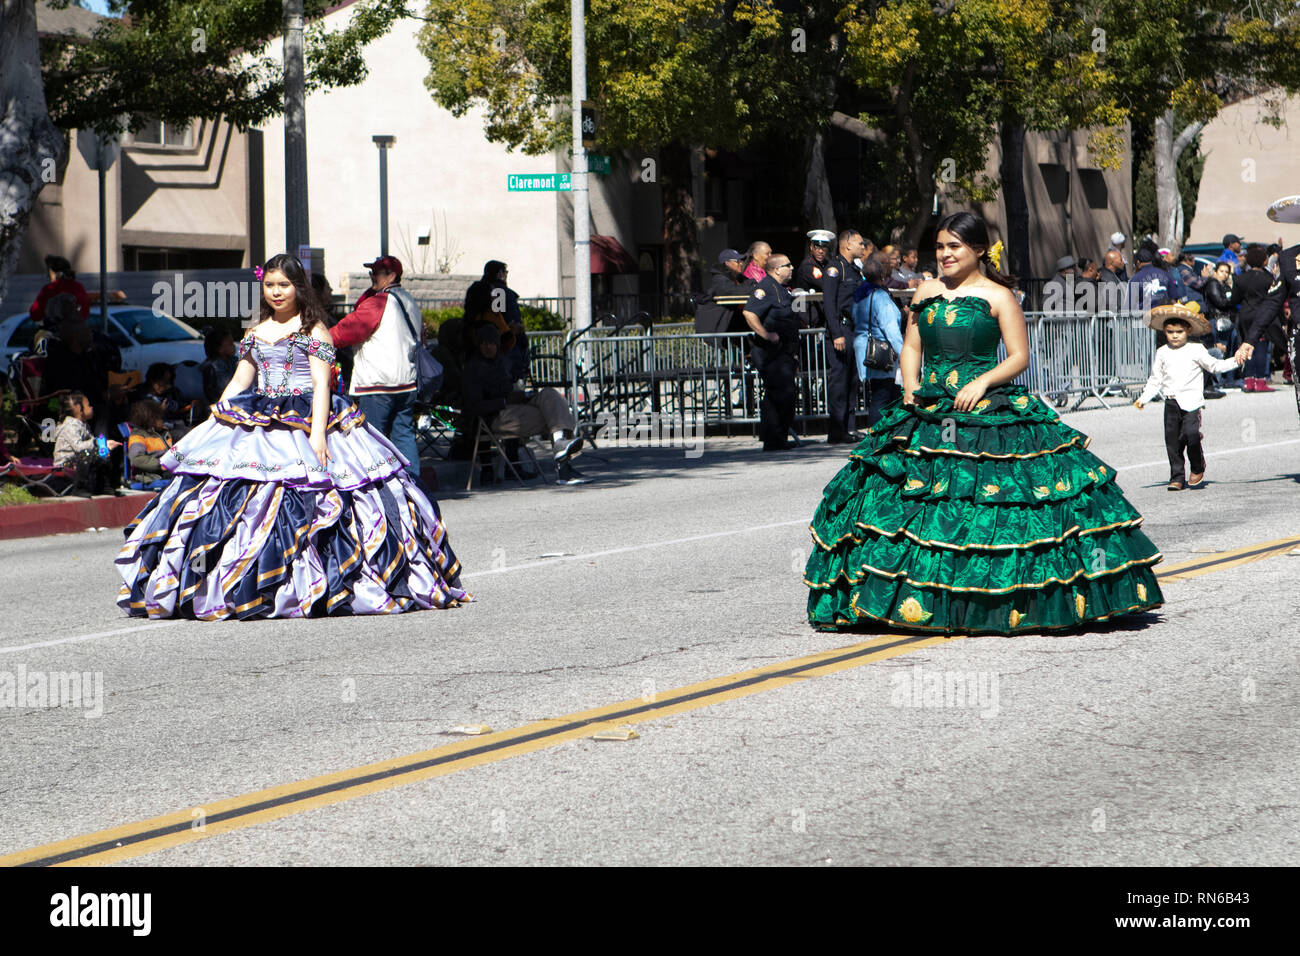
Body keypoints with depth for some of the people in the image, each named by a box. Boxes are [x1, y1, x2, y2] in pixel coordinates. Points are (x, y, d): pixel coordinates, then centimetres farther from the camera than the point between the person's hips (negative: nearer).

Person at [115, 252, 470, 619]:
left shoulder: (314, 330, 0)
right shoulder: (255, 333, 16)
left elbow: (322, 386, -7)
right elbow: (239, 383, 20)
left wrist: (317, 434, -18)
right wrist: (214, 421, 9)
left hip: (307, 421, -5)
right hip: (257, 424, 5)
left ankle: (312, 589, -9)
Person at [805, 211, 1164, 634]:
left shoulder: (999, 296, 0)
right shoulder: (927, 292, 13)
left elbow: (1019, 356, -3)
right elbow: (912, 348, 18)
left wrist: (983, 381, -16)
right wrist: (911, 385, 1)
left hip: (990, 409, -5)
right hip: (929, 411, 5)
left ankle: (1001, 603, -4)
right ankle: (928, 601, 4)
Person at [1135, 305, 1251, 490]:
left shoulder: (1195, 350, 3)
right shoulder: (1162, 353, 11)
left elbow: (1214, 366, 7)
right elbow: (1155, 380, 15)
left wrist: (1235, 361, -4)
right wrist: (1144, 398, 7)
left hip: (1191, 402, -3)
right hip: (1171, 403, 3)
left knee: (1191, 433, -18)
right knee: (1172, 440, 1)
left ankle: (1197, 468, 6)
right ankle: (1177, 477, 10)